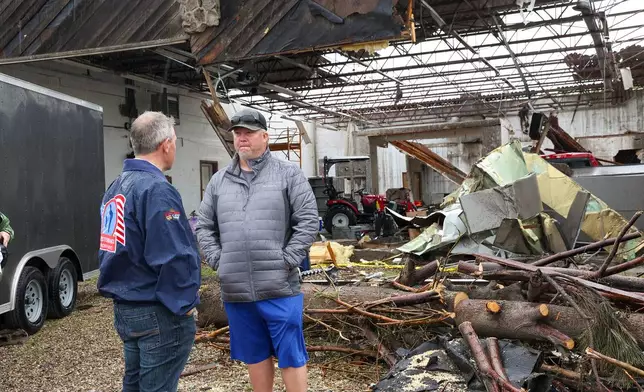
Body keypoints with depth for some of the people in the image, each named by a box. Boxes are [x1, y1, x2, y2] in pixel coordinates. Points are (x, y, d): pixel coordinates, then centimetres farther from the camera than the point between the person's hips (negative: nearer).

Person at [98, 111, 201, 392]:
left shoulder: (115, 188, 10)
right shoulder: (156, 189, -19)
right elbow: (173, 256, -25)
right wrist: (185, 304, -14)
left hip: (124, 310, 9)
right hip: (158, 314, -9)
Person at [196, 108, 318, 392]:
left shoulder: (289, 174, 0)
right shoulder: (218, 181, 11)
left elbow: (308, 221, -5)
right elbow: (204, 226, 15)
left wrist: (287, 261, -11)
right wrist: (217, 260, 2)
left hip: (279, 288, -3)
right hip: (235, 290, 4)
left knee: (291, 357, 3)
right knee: (255, 356, 16)